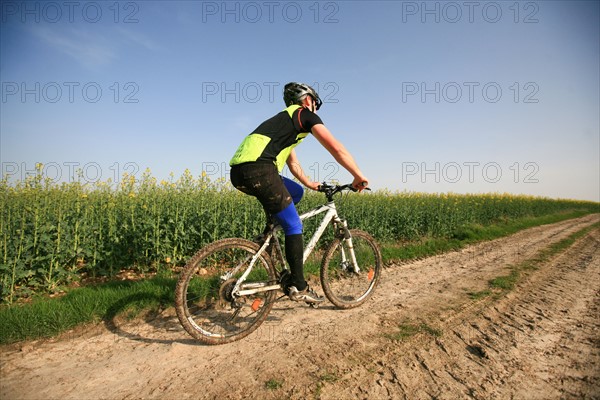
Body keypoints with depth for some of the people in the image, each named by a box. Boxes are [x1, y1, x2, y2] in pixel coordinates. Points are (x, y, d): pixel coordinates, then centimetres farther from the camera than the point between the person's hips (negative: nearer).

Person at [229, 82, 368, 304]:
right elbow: (337, 148, 2)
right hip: (258, 169, -9)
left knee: (296, 192, 26)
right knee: (294, 226, 2)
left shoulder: (283, 120, 35)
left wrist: (310, 183, 45)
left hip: (239, 171, 9)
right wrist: (359, 176, 10)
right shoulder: (306, 115, 11)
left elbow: (293, 163, 40)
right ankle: (298, 286, 8)